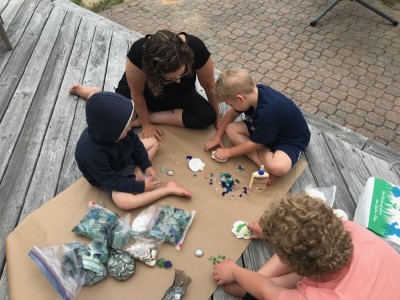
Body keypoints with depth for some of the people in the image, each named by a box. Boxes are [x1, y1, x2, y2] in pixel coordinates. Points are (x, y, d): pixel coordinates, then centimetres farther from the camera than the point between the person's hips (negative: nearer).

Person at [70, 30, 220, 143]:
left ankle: (151, 116, -12)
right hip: (144, 89, -1)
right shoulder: (138, 53, -40)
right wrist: (146, 124, -13)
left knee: (207, 116, -22)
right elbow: (136, 93, -22)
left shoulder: (195, 48, -36)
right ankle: (93, 94, 16)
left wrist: (217, 117, -7)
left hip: (179, 94, 2)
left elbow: (210, 86, -19)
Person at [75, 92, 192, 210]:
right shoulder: (91, 155, -42)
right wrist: (141, 186, -26)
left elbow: (134, 143, -4)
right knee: (123, 201, -33)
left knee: (153, 142, 10)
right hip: (110, 178, -7)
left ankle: (138, 174, -9)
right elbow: (112, 180, -31)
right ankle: (168, 189, -23)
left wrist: (146, 165, -6)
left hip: (126, 157, 7)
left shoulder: (111, 130, -24)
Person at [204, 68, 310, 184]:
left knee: (278, 167, -40)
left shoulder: (266, 112, -37)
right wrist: (217, 137, 4)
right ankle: (264, 164, -17)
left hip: (291, 140, -9)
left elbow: (255, 143, -22)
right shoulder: (252, 91, -15)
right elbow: (231, 114, 5)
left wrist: (229, 152, -11)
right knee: (231, 129, -10)